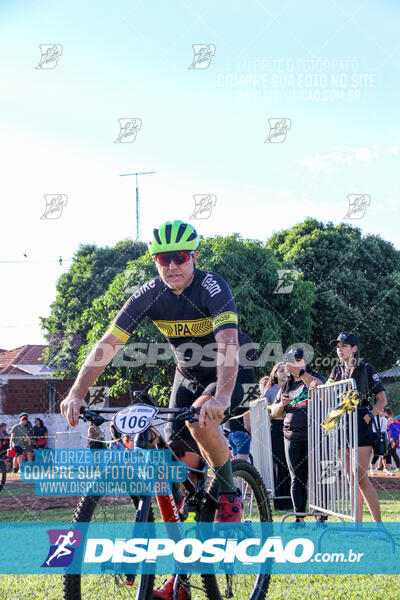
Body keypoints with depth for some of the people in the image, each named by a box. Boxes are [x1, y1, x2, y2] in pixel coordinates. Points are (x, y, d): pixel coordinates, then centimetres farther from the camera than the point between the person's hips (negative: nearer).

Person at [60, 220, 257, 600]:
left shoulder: (212, 288, -28)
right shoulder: (149, 295, -15)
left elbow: (228, 343, -43)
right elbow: (107, 344, -21)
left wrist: (221, 396, -60)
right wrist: (77, 393, -34)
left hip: (232, 372, -5)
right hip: (188, 376, 5)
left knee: (200, 420, -36)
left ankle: (230, 496, -10)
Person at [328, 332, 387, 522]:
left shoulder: (366, 369, 1)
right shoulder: (337, 371, 15)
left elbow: (382, 400, 1)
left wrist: (368, 417, -11)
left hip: (361, 427, -6)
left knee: (361, 478, -14)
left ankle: (378, 524, -9)